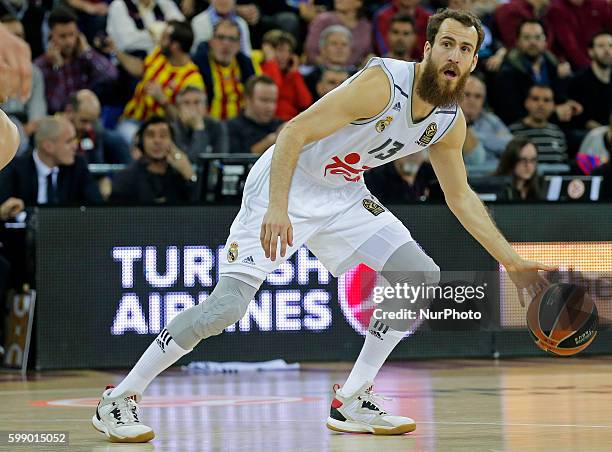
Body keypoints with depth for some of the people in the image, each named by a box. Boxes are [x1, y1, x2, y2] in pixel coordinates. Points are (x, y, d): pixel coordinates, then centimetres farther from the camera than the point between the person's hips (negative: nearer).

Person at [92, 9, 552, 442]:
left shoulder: (450, 122, -2)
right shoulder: (382, 83, -26)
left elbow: (460, 197, 13)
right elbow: (294, 133, -28)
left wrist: (512, 260, 10)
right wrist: (277, 207, -38)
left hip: (342, 195, 8)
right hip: (285, 182, -8)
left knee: (421, 275, -4)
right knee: (227, 305, -17)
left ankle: (353, 402, 3)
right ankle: (119, 399, -5)